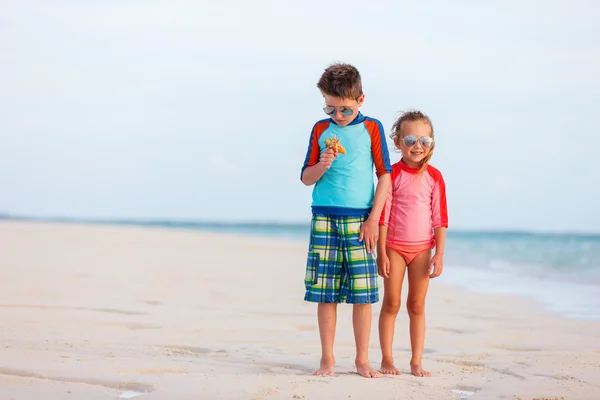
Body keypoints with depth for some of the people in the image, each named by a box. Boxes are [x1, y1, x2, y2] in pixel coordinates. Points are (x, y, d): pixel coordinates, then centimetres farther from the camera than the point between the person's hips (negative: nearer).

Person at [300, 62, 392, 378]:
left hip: (360, 220, -1)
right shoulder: (321, 130, 9)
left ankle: (362, 360, 7)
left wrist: (373, 219, -4)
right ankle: (327, 359, 10)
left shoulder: (371, 128, 4)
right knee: (325, 293, 1)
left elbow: (384, 176, 3)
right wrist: (321, 166, -11)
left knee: (363, 293, -2)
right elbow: (306, 178, 12)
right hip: (324, 218, 1)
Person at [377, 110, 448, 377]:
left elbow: (440, 218, 2)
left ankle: (416, 362, 10)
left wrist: (439, 253, -3)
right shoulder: (392, 174, -5)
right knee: (391, 303, 2)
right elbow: (382, 214, -6)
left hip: (422, 248, 2)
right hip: (394, 246, -2)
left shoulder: (434, 177, 1)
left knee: (417, 305, 6)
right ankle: (387, 360, 9)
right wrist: (381, 252, -9)